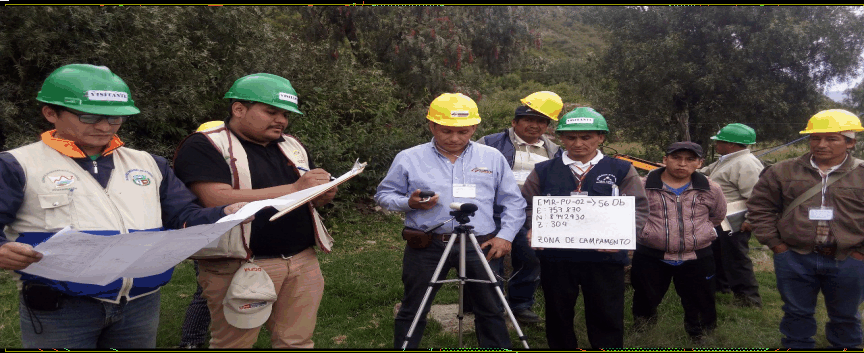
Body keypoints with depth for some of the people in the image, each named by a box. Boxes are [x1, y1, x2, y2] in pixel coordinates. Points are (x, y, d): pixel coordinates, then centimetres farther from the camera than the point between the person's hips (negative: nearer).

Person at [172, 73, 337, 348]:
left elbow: (310, 197, 22)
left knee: (297, 342, 10)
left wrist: (323, 194, -4)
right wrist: (295, 188, -21)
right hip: (240, 267, -5)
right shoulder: (205, 147, -7)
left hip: (303, 262, 6)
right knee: (234, 344, 6)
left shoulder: (293, 147, 15)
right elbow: (218, 201, -21)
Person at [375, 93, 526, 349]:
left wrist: (506, 235, -3)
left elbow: (513, 202, 10)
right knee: (413, 312, 8)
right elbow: (384, 195, 9)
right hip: (426, 246, -1)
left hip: (481, 246, 1)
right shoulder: (408, 159, 3)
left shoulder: (493, 158, 7)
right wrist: (409, 203, -11)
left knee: (491, 312, 11)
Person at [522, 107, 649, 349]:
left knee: (607, 319, 7)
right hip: (555, 257, 1)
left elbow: (638, 208, 1)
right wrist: (533, 229, -11)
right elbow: (527, 205, 8)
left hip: (605, 257, -1)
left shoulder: (621, 170, 6)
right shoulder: (543, 171, 8)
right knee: (558, 316, 13)